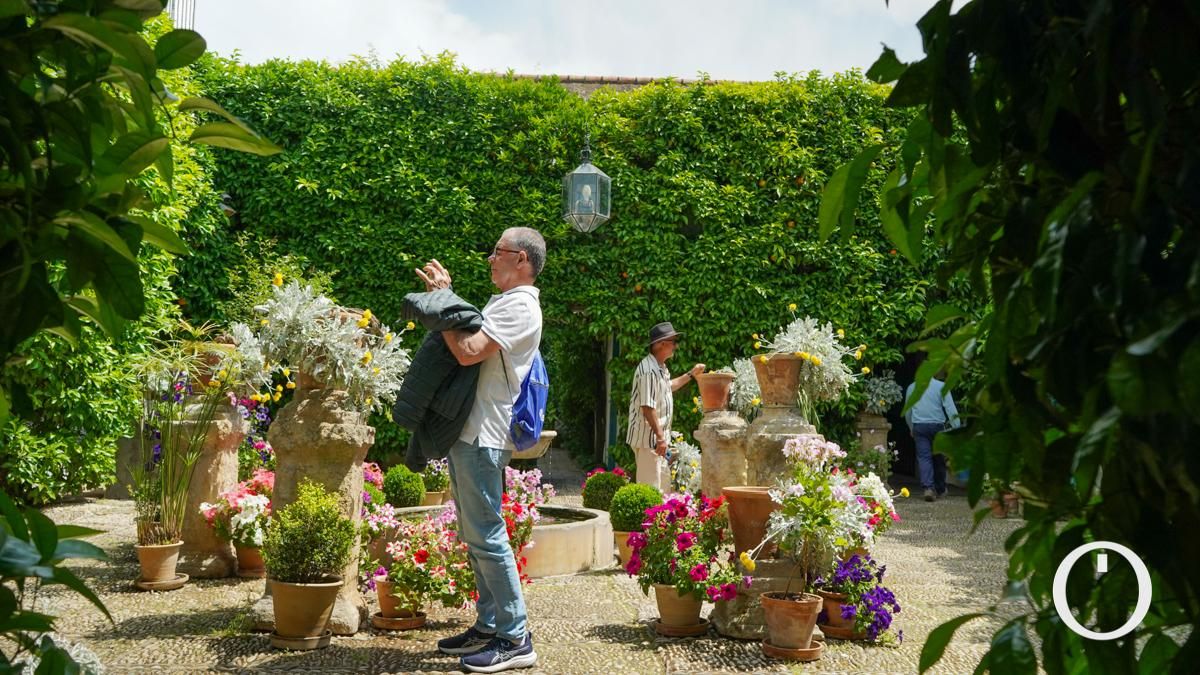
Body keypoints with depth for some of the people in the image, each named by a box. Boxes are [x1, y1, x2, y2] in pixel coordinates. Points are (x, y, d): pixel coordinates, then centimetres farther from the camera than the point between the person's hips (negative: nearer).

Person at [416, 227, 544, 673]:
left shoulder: (520, 307, -12)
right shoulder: (503, 302, 20)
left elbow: (468, 351, -23)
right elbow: (463, 344, 21)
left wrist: (442, 298, -13)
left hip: (482, 437, -10)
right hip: (469, 433, 10)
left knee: (486, 536, -8)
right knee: (475, 536, 13)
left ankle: (515, 638, -2)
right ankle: (489, 626, 21)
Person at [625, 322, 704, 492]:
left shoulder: (660, 368, 13)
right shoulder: (649, 370, -21)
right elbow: (647, 407, -25)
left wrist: (691, 374, 31)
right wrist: (660, 437, -25)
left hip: (657, 438, 11)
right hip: (648, 439, -11)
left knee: (664, 483, 17)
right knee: (650, 488, -7)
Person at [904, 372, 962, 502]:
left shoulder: (912, 387, 9)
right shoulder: (941, 386, -2)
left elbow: (907, 412, 19)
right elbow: (951, 409, -8)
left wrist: (912, 429, 32)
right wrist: (957, 428, -6)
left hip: (919, 426, 1)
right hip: (937, 425, -1)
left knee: (923, 457, -2)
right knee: (939, 457, 12)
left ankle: (928, 488, -19)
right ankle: (940, 489, 24)